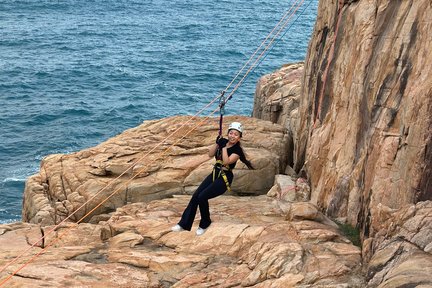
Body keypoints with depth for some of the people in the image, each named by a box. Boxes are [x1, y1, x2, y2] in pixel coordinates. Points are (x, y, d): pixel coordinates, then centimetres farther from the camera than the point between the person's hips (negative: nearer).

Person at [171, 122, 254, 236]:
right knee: (195, 195, -7)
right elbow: (210, 154, 0)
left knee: (202, 197, -19)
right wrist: (217, 143, -11)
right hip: (215, 173, 6)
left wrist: (224, 147, -23)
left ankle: (205, 224, 5)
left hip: (225, 178, -6)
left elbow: (226, 161, -24)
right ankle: (184, 224, -1)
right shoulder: (223, 142, 4)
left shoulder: (238, 150, -12)